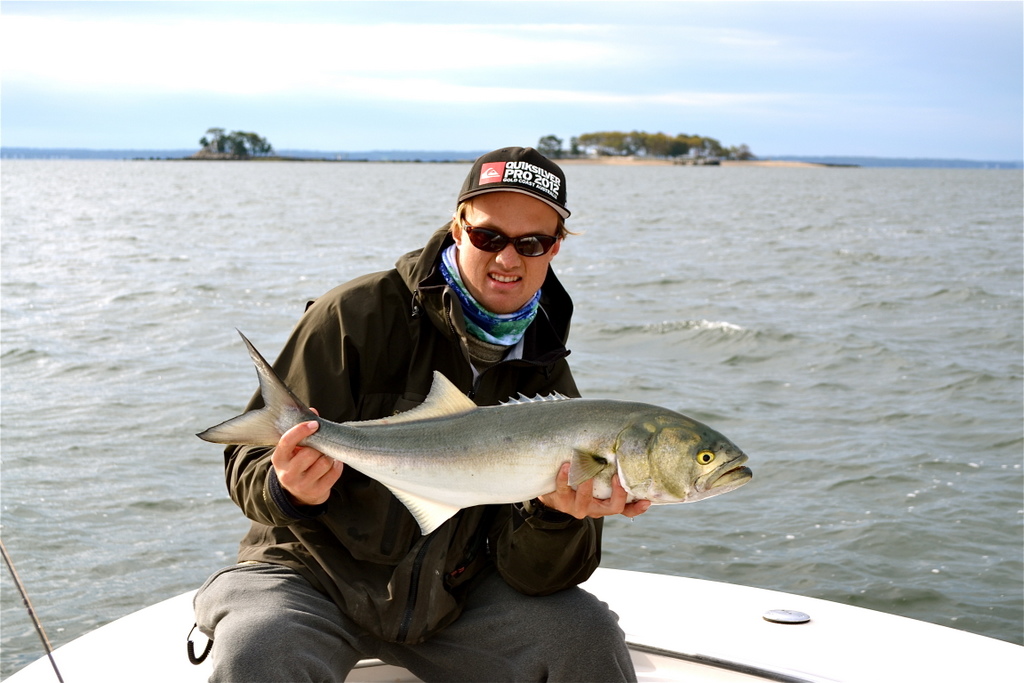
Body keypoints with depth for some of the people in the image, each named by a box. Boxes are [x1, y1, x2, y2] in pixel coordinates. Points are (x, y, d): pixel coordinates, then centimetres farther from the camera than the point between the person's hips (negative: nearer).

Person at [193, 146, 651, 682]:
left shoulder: (546, 375, -3)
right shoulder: (359, 315, -13)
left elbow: (528, 574, -8)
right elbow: (250, 461, -12)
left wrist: (554, 516, -29)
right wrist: (288, 491, -34)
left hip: (450, 594, 3)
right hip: (314, 575, -2)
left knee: (586, 634, -16)